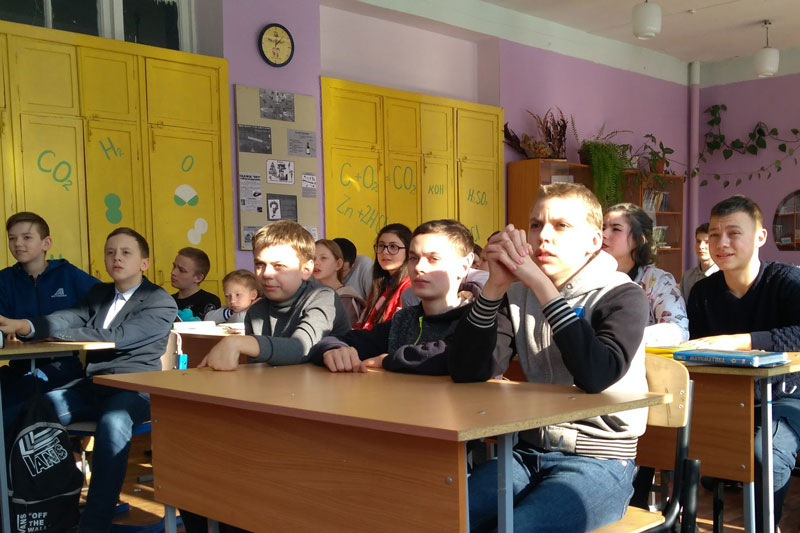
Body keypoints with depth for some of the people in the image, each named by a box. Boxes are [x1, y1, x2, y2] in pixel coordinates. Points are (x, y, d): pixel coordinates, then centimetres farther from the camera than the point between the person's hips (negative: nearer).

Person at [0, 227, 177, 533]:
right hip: (92, 386, 6)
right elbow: (71, 318, 0)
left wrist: (52, 333, -14)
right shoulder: (98, 293, 20)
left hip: (134, 389, -6)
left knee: (112, 422, -36)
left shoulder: (161, 303, -2)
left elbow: (116, 336, -15)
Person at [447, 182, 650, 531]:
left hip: (598, 460, -4)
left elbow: (596, 375, -26)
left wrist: (543, 286, -26)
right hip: (529, 452, 4)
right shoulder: (519, 295, 8)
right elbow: (466, 373, -6)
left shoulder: (622, 296, -5)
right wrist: (495, 287, -15)